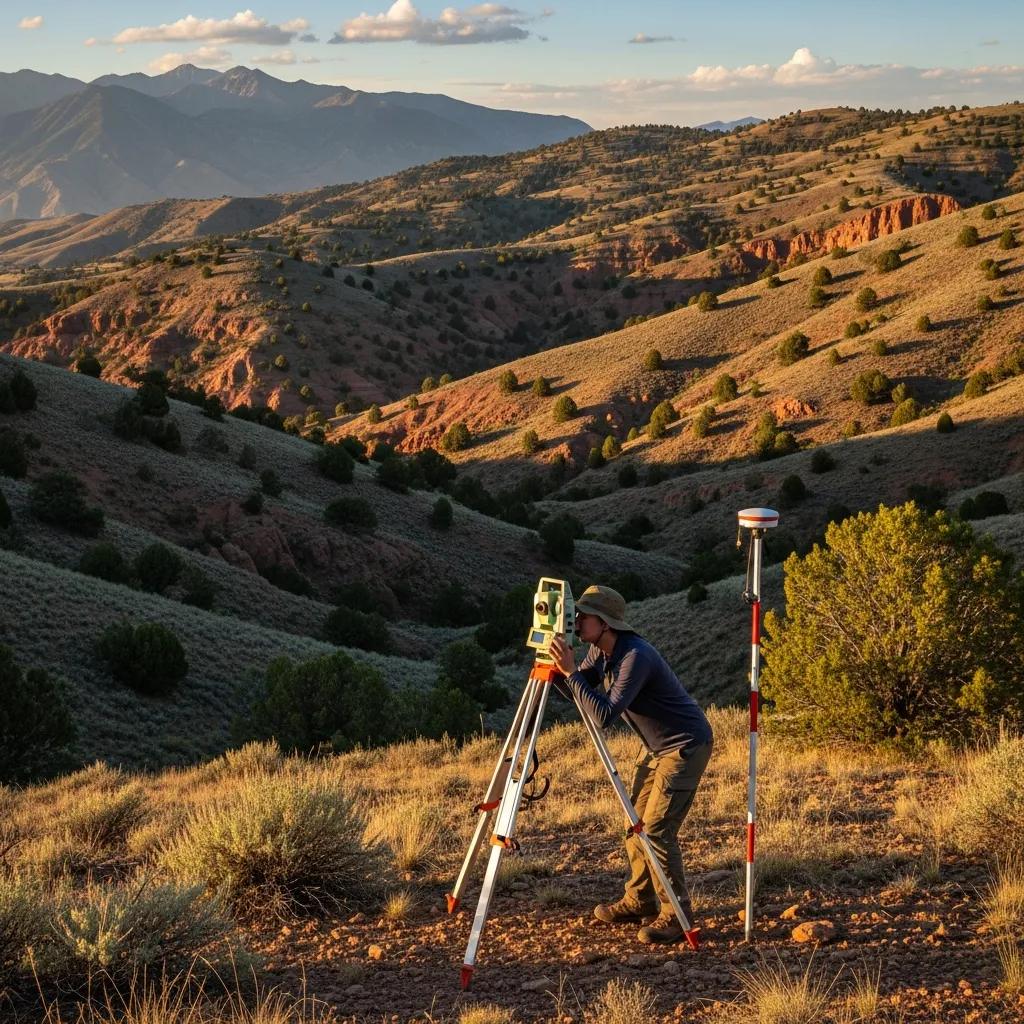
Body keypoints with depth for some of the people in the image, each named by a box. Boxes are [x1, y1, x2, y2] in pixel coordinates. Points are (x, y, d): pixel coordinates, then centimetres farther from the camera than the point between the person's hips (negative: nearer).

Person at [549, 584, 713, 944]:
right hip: (655, 745, 10)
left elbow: (605, 715, -35)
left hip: (685, 745, -10)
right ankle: (640, 900, 24)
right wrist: (561, 668, -13)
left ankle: (677, 914, -5)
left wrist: (571, 672, -33)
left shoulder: (636, 656, -29)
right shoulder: (600, 651, -1)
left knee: (657, 828, -14)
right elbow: (579, 692, 5)